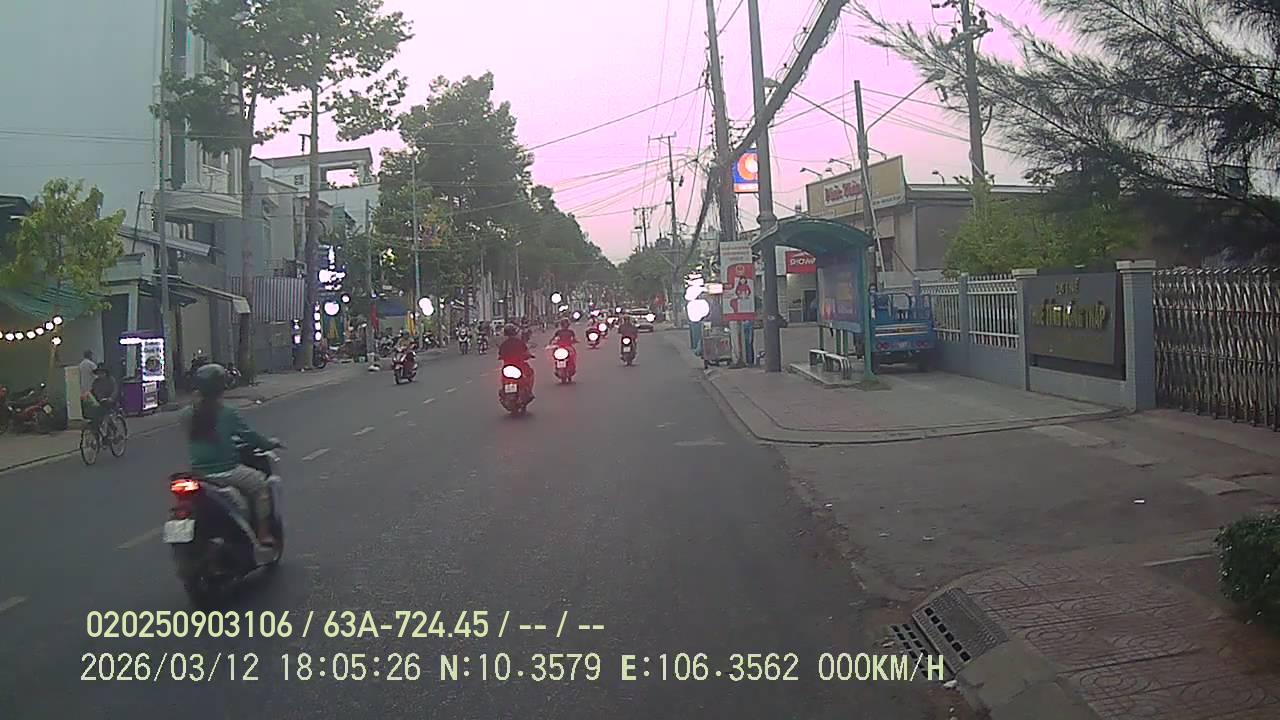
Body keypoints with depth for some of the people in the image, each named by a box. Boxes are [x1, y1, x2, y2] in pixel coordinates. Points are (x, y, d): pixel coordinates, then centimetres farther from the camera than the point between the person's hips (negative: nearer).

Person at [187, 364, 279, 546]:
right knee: (261, 484, 14)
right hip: (225, 472, -6)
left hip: (198, 473, 6)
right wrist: (269, 444, 10)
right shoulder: (227, 414, -14)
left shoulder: (191, 414, 2)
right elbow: (248, 435, -8)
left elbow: (193, 442, 14)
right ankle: (263, 534, 10)